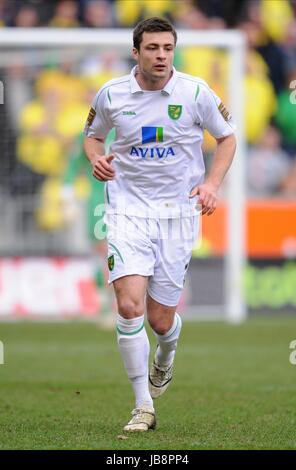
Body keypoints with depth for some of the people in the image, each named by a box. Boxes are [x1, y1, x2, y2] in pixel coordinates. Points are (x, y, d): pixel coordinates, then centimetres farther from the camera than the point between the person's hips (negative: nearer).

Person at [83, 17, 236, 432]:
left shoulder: (196, 92, -5)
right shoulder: (111, 94, -2)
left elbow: (227, 136, 9)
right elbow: (93, 134, 17)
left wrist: (212, 183, -6)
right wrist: (97, 158, -6)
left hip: (178, 212, 0)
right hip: (128, 210, 0)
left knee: (161, 320, 2)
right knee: (129, 305, -18)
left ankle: (165, 357, 42)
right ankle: (144, 407, -7)